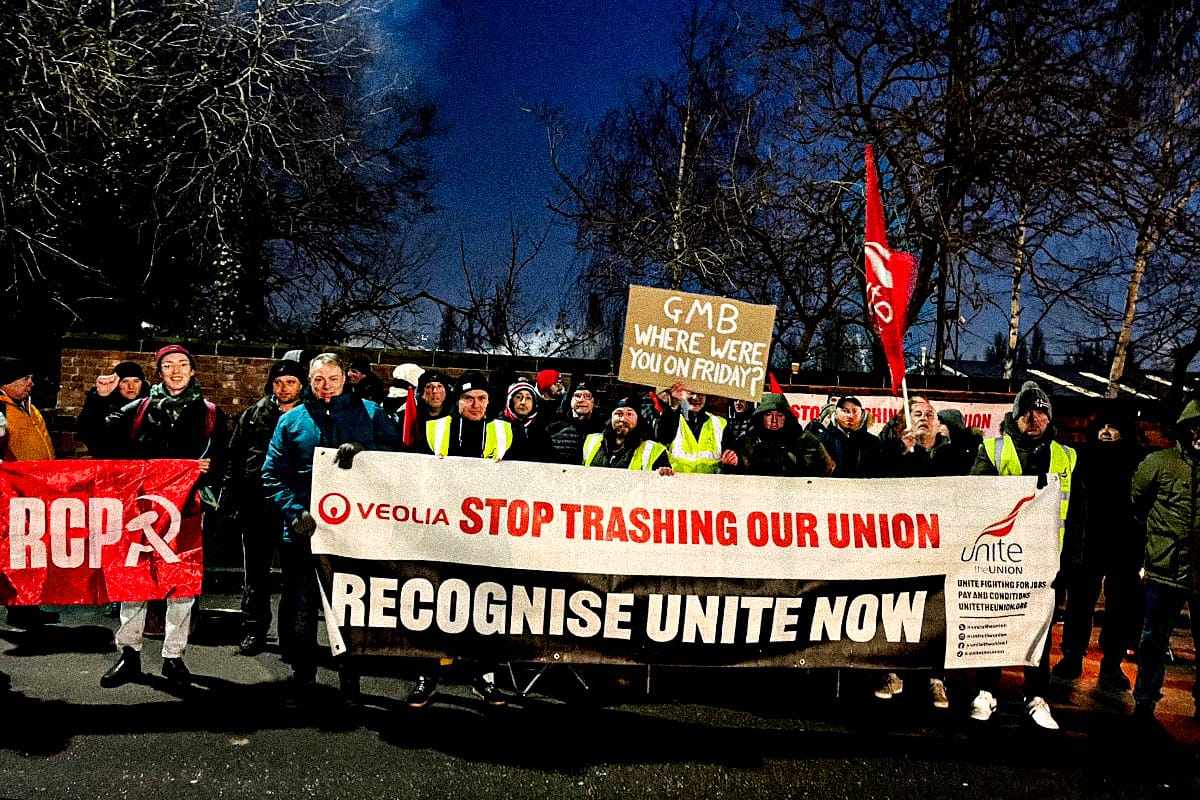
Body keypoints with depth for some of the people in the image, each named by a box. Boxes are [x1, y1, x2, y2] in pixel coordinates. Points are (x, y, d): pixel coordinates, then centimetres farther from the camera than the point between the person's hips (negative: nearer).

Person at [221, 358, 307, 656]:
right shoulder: (254, 415, 9)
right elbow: (234, 458, 9)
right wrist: (230, 499, 2)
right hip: (257, 505, 2)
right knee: (255, 570, 7)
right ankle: (253, 630, 17)